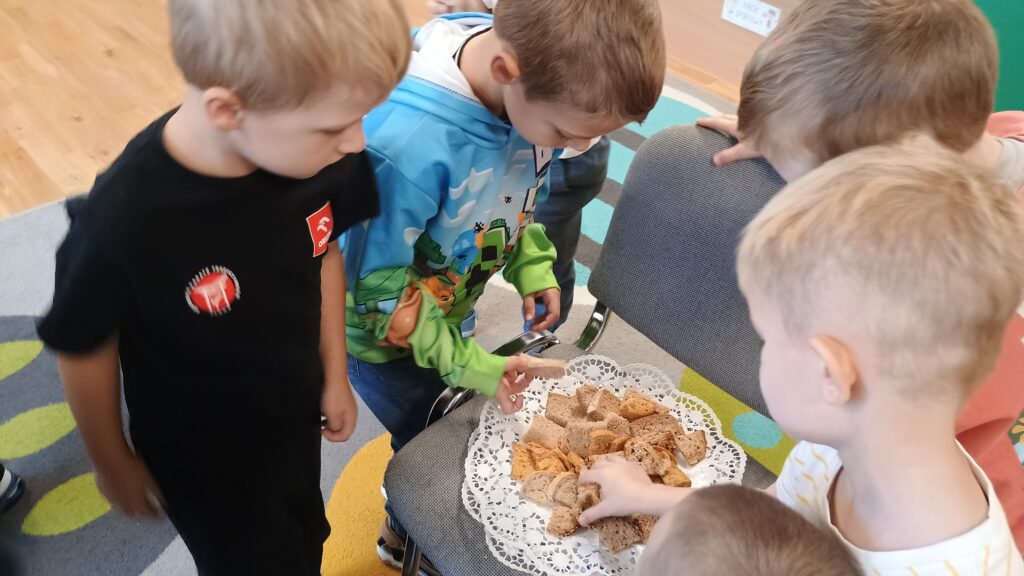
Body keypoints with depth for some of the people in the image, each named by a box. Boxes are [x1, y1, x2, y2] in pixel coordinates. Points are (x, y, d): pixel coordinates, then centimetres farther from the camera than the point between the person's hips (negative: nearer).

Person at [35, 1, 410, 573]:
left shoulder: (320, 151, -25)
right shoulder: (124, 220, -36)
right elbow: (84, 351, -17)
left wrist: (334, 374, 4)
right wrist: (114, 464, -2)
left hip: (296, 416, 4)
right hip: (202, 455, -4)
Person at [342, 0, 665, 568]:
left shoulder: (535, 84, -20)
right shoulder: (408, 143, -42)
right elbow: (380, 286, -27)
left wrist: (532, 266, -9)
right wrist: (466, 363, -23)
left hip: (449, 309, 5)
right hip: (381, 330, -5)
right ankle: (402, 538, 46)